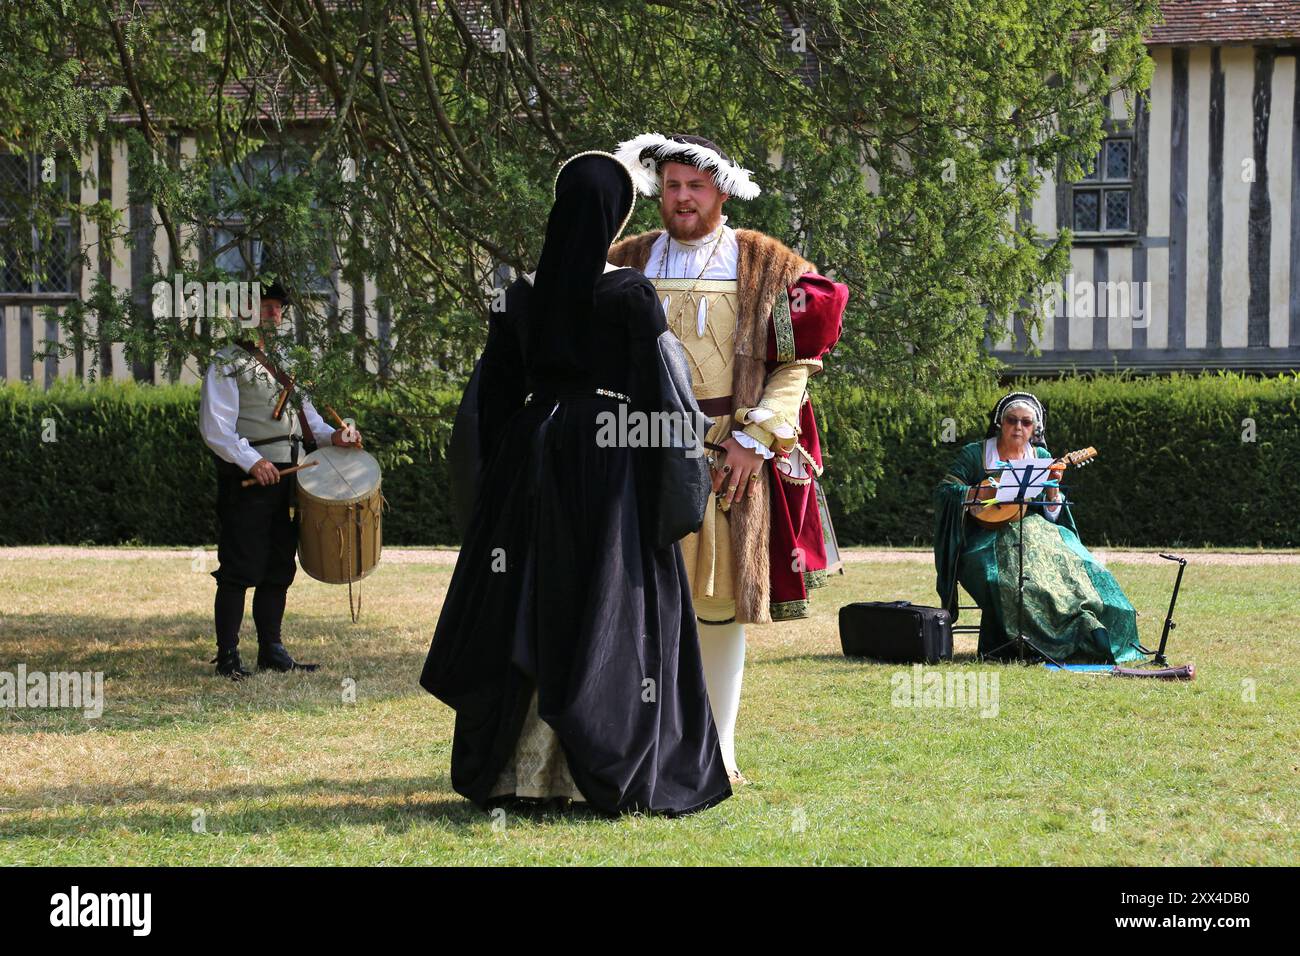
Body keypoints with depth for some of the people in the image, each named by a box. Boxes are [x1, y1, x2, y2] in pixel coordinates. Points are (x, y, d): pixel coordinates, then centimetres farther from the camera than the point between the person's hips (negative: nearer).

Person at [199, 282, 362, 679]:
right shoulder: (227, 365, -5)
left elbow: (304, 413, 22)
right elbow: (215, 426, -12)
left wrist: (330, 436, 2)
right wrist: (251, 461, -22)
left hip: (286, 476, 8)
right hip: (245, 481, -8)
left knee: (279, 568, 11)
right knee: (239, 571, -6)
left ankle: (271, 649, 18)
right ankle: (228, 655, -2)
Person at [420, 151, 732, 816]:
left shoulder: (524, 293, 3)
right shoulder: (630, 294, -9)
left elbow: (496, 390, 6)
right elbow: (653, 390, -10)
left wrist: (500, 475, 13)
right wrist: (662, 484, -4)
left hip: (531, 455, 4)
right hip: (609, 457, -4)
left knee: (528, 611, 8)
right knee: (609, 610, 0)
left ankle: (516, 769, 10)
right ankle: (607, 775, -1)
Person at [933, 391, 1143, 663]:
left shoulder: (1041, 457, 13)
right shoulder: (975, 454, 5)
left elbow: (1052, 514, 11)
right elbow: (943, 491, -4)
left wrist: (1053, 486, -9)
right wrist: (982, 492, -16)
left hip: (1033, 531, 3)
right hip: (988, 537, -3)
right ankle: (1085, 623, -38)